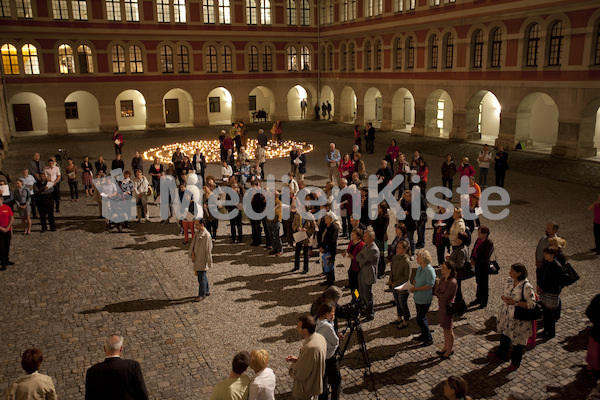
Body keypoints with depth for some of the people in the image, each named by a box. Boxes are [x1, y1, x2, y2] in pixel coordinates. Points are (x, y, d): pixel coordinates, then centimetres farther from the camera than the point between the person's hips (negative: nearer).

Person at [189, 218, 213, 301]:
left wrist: (209, 262, -15)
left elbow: (208, 250, -17)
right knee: (200, 275, 19)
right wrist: (192, 254, -10)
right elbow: (193, 244, 7)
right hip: (197, 258, 9)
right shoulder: (197, 233, 7)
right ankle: (207, 291, 33)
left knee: (201, 277, 0)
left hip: (202, 260, -9)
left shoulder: (206, 235, -19)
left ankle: (202, 295, 13)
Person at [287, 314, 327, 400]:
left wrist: (292, 365, -9)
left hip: (305, 391, -8)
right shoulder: (319, 337, -8)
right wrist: (297, 359, -1)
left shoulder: (310, 348, -37)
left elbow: (298, 373, -27)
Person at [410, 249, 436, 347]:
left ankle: (429, 339, 13)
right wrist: (412, 286, -3)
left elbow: (429, 286, -24)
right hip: (418, 298, 9)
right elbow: (415, 279, 17)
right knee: (422, 317, 21)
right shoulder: (419, 268, 6)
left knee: (420, 319, -2)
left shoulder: (430, 270, -22)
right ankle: (424, 335, 37)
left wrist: (416, 289, -22)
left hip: (424, 299, -9)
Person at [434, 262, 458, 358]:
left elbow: (444, 297, -24)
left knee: (448, 330, 10)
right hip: (442, 307, 8)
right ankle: (446, 347, 39)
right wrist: (437, 284, -18)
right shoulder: (443, 278, -1)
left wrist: (437, 292, -9)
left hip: (448, 308, -8)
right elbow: (435, 291, 0)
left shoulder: (452, 283, -26)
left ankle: (450, 349, 30)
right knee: (445, 328, 22)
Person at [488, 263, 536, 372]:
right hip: (506, 315, 7)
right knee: (504, 335, 24)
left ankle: (515, 362, 33)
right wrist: (504, 298, -13)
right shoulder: (509, 281, -2)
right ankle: (500, 355, 46)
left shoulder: (526, 287, -24)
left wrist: (515, 302, -28)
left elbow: (531, 304, -23)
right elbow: (503, 293, 10)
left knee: (517, 340, 12)